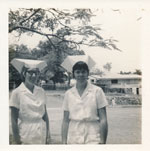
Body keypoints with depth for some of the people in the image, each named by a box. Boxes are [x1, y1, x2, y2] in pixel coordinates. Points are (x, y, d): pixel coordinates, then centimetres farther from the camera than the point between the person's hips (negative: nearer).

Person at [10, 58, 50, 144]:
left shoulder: (41, 92, 3)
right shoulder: (17, 92, -9)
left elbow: (45, 115, 8)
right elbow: (14, 120, -7)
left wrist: (48, 134, 6)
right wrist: (16, 140, -8)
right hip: (25, 138, -3)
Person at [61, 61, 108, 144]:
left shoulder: (97, 91, -2)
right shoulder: (68, 94, 4)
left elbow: (103, 119, -3)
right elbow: (65, 121, 6)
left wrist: (102, 142, -6)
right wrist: (64, 142, 3)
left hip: (93, 139, -2)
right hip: (73, 140, 2)